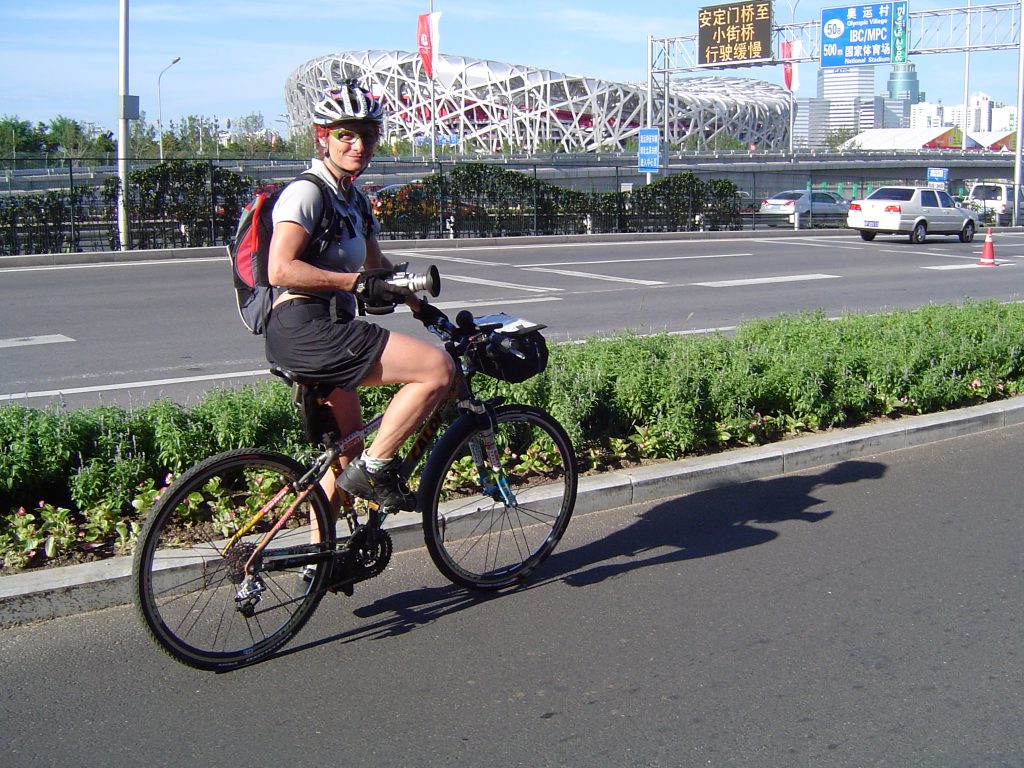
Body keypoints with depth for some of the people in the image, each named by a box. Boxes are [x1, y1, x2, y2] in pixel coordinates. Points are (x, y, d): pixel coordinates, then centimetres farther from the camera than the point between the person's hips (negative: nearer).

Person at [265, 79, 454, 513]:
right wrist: (356, 282, -25)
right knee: (437, 368, -17)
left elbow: (377, 268, 27)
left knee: (347, 448, 18)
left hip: (324, 332, 10)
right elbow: (281, 269, -22)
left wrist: (421, 307, 18)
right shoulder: (307, 192, -11)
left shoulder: (355, 201, 17)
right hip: (303, 329, -10)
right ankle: (373, 468, -9)